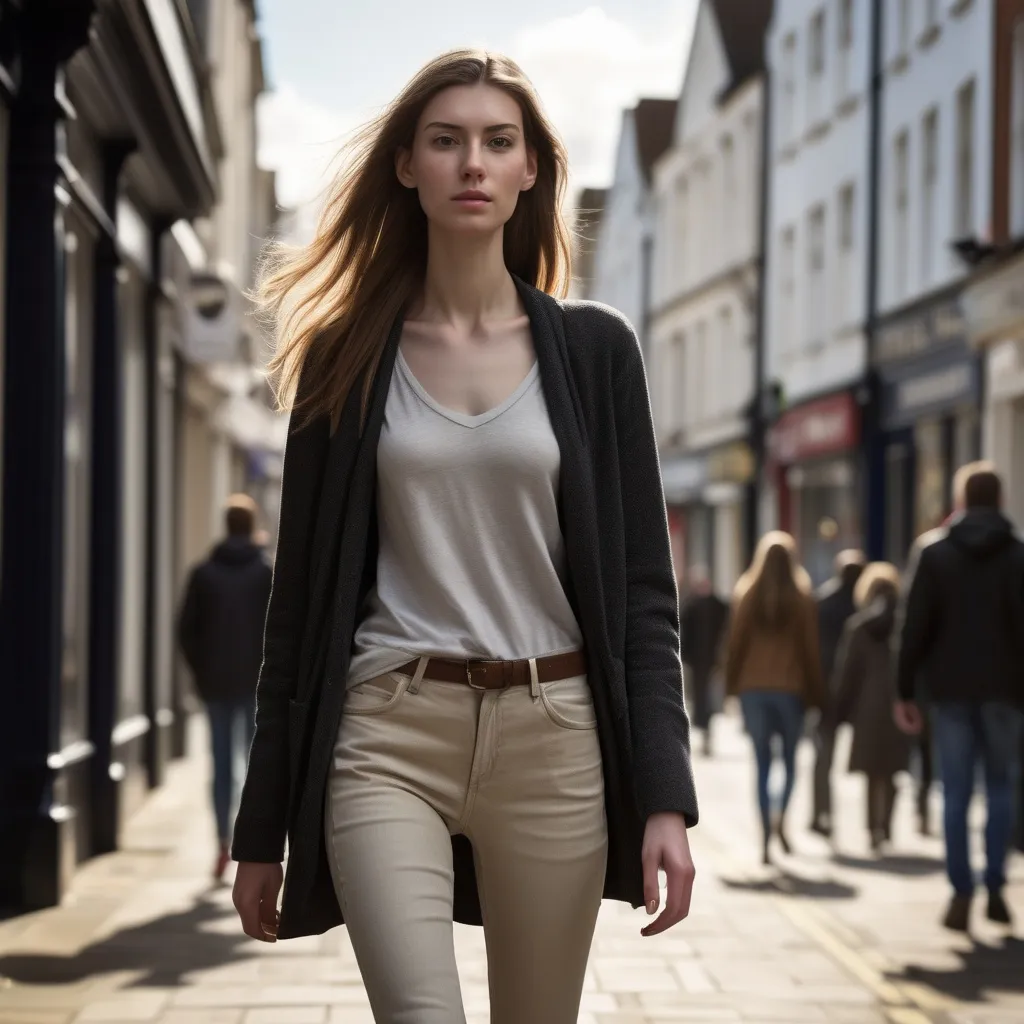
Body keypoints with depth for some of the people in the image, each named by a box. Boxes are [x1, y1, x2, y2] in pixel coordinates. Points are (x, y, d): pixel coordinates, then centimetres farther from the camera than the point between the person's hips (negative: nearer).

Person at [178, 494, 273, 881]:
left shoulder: (203, 573, 2)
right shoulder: (268, 573, -3)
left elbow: (187, 629, 1)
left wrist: (201, 672, 9)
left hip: (217, 684, 2)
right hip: (259, 684, -2)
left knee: (221, 765, 7)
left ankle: (223, 844, 2)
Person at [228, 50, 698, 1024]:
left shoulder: (592, 348, 6)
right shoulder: (348, 357, 6)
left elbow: (643, 586, 3)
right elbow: (303, 594, 7)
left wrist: (665, 795, -7)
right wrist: (263, 825, 6)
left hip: (553, 735, 1)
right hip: (387, 734, -1)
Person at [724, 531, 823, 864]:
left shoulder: (746, 595, -1)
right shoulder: (802, 598, -3)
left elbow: (735, 643, 0)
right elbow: (810, 649, -2)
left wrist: (731, 685, 7)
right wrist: (814, 691, 5)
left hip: (753, 687, 1)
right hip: (790, 687, -1)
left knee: (762, 764, 5)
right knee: (790, 759, 14)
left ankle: (765, 839, -2)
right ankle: (780, 818, -9)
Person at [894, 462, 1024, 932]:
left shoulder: (932, 550, 1)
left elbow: (914, 626, -2)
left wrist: (906, 691, 2)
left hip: (950, 687, 0)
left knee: (956, 792, 4)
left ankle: (961, 894, -1)